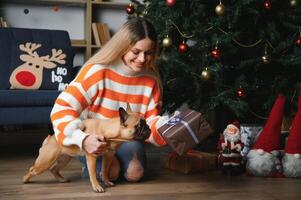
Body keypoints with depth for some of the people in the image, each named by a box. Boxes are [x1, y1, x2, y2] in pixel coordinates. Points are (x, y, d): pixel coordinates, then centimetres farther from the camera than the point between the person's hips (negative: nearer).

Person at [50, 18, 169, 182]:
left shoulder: (150, 80, -9)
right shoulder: (97, 71, -25)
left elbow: (150, 121, -5)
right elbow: (62, 109, -28)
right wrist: (82, 139, -44)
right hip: (93, 139, -3)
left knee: (135, 173, -20)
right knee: (110, 172, -27)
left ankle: (115, 161, 14)